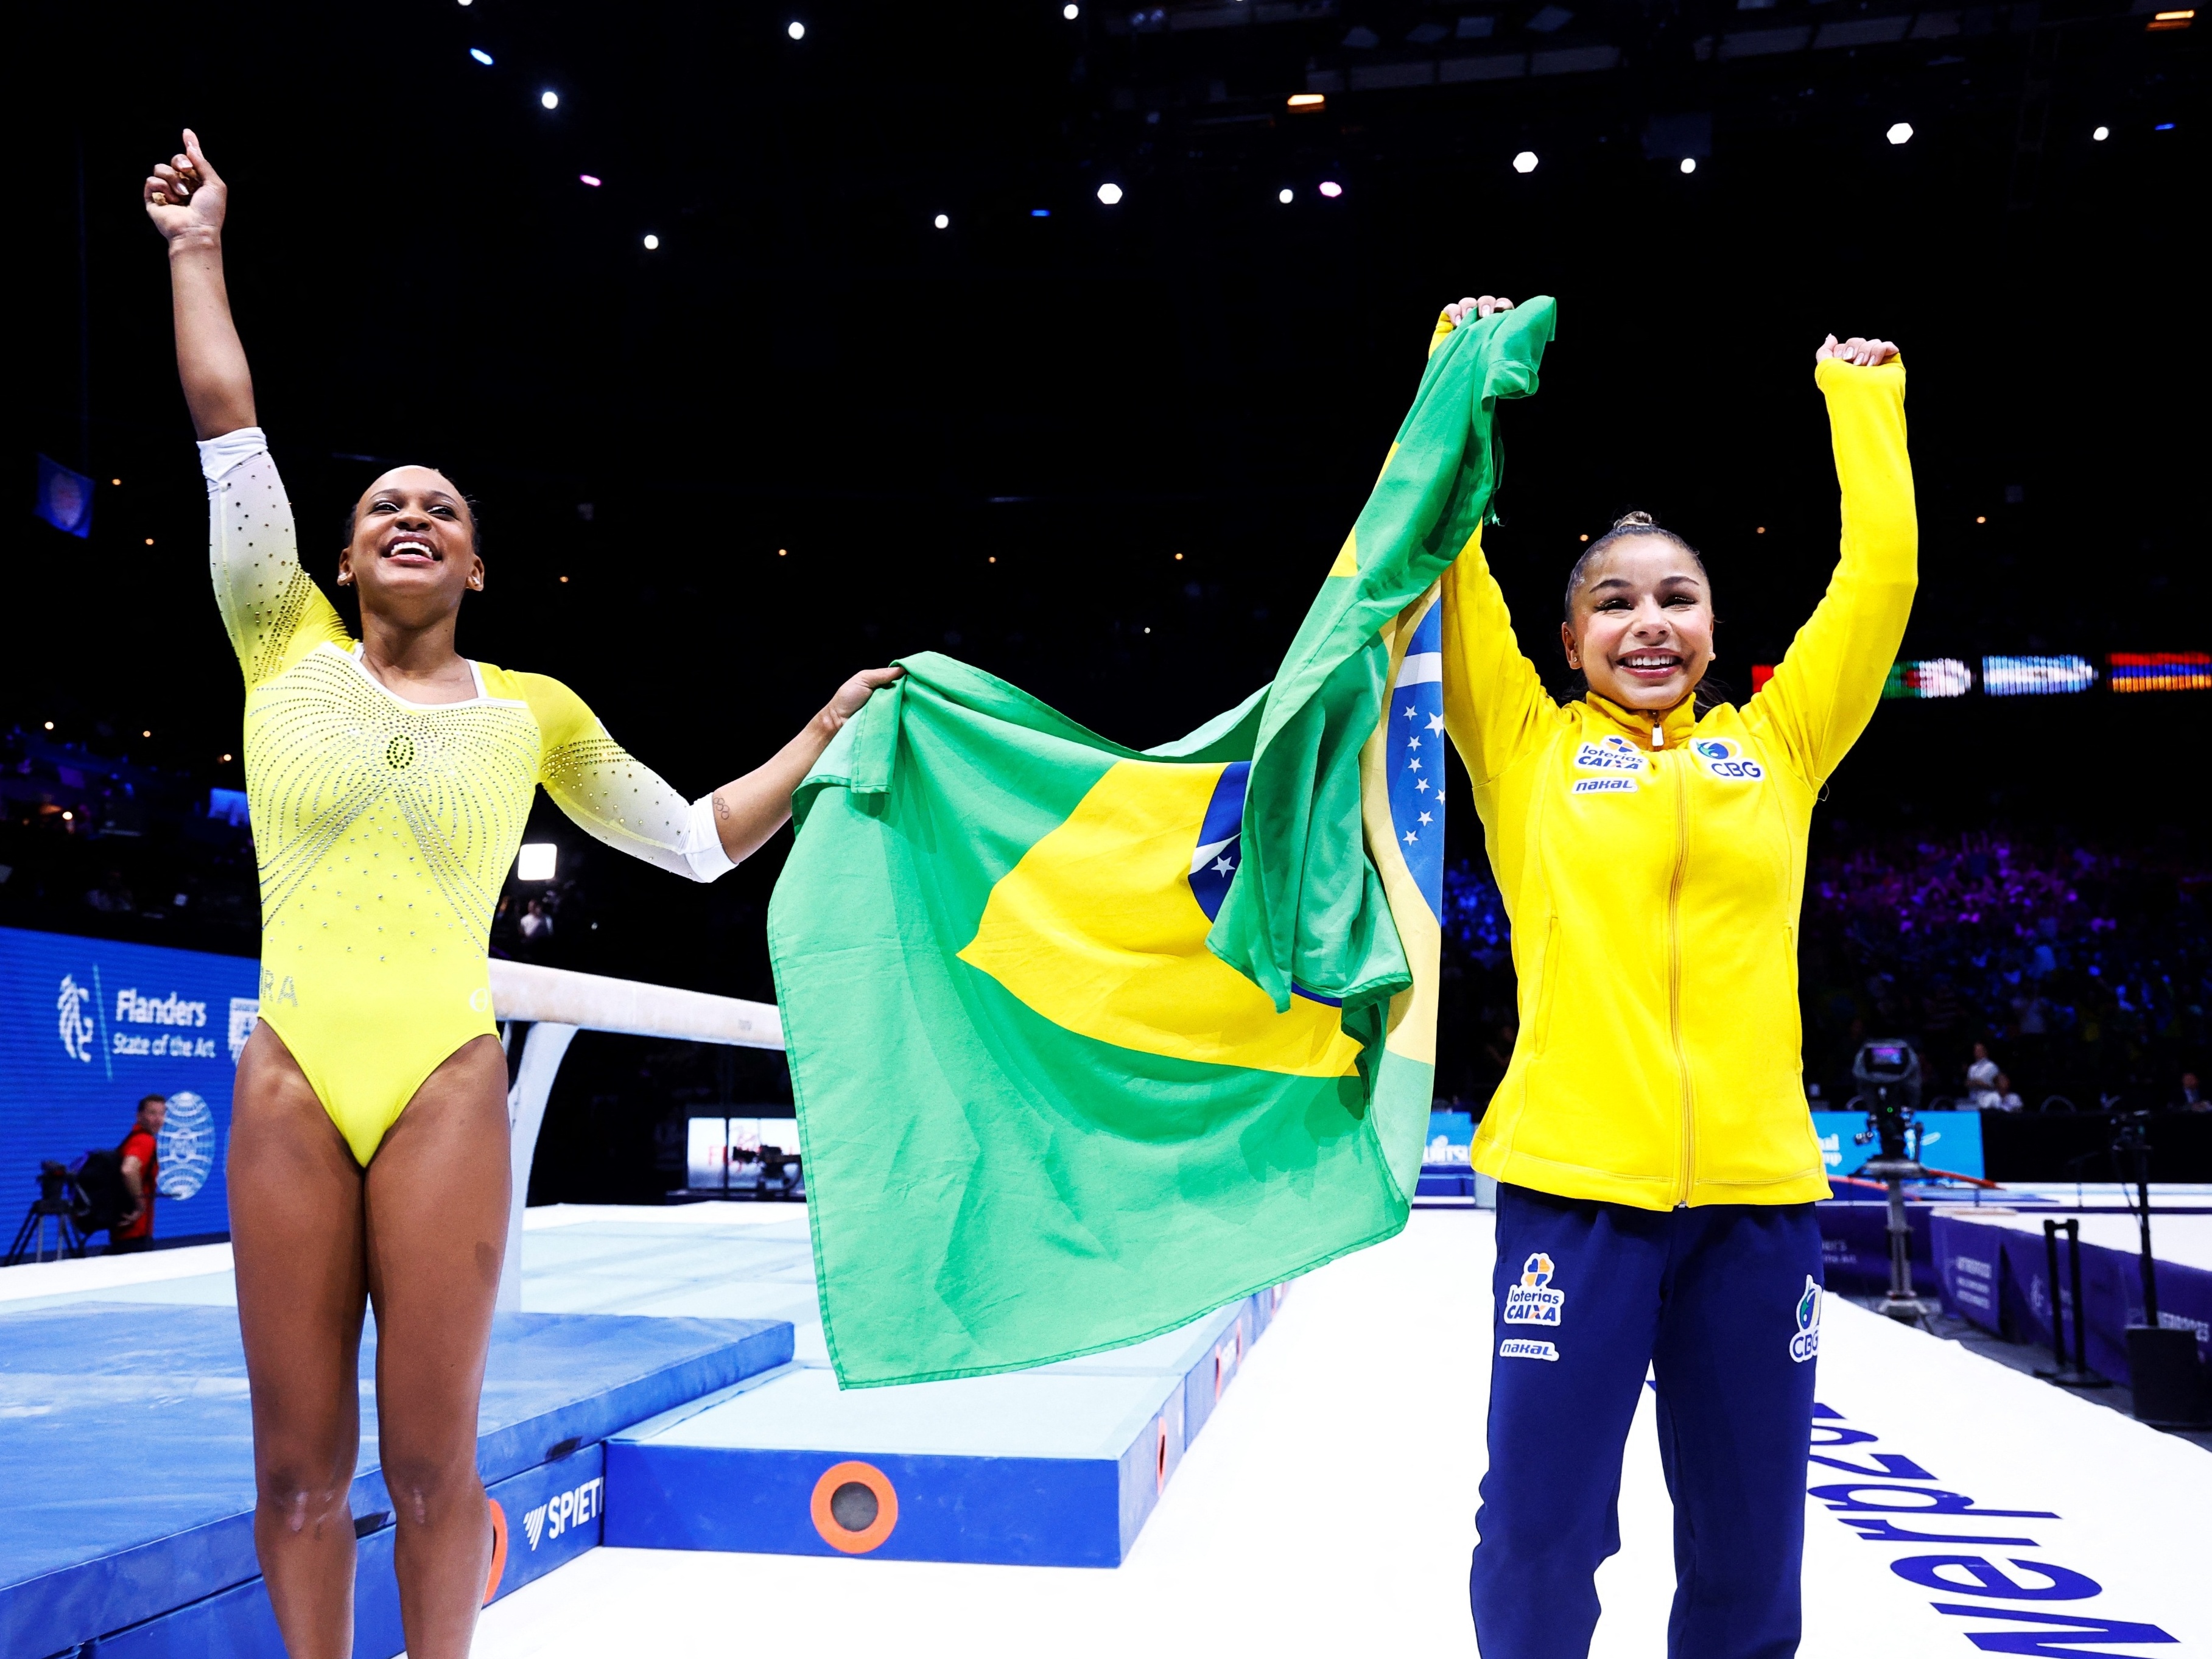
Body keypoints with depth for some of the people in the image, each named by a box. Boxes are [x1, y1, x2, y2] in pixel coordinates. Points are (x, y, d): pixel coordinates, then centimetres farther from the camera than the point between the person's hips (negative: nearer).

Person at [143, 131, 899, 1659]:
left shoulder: (532, 712, 9)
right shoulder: (289, 654, 9)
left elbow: (702, 840, 14)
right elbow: (228, 429, 8)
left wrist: (830, 728, 12)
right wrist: (200, 250, 16)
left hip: (448, 1091, 0)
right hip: (291, 1086, 1)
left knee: (432, 1458, 2)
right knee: (299, 1460, 6)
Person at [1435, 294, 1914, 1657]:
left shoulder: (1776, 747, 13)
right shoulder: (1532, 751, 7)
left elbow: (1882, 573, 15)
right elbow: (1449, 559, 5)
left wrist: (1863, 399, 23)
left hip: (1758, 1182, 3)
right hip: (1575, 1173, -2)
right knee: (1542, 1534, 3)